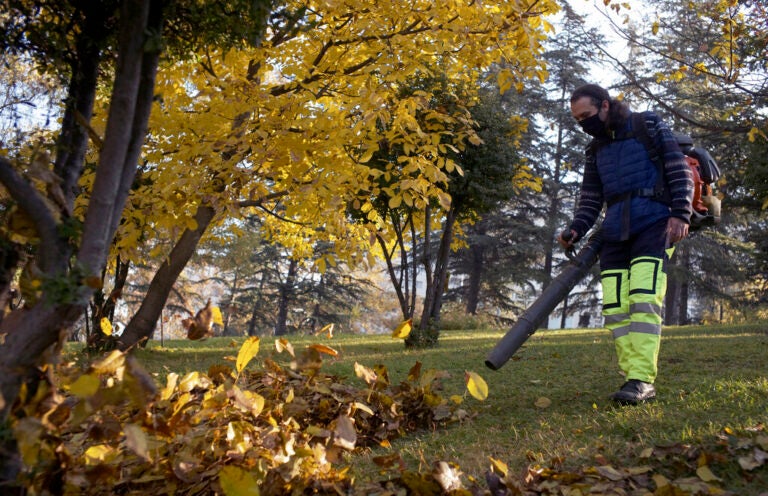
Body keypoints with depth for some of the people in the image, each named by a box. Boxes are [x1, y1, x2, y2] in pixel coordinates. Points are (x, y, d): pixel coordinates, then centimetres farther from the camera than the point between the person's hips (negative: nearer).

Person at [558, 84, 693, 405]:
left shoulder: (649, 126, 5)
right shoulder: (595, 148, 20)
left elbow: (679, 171, 0)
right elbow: (590, 198, 18)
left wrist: (680, 214, -12)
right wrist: (576, 231, 2)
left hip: (653, 224, -6)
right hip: (615, 233, 6)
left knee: (643, 299, -19)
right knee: (615, 308, -4)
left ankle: (641, 380, -20)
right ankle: (636, 382, 0)